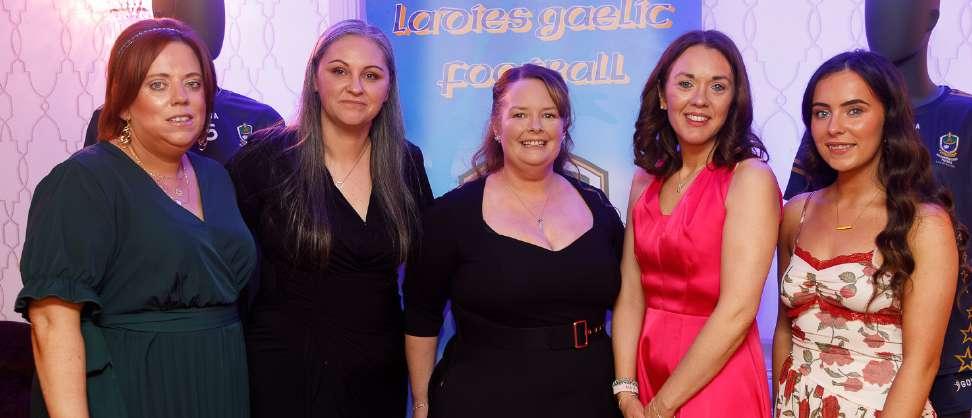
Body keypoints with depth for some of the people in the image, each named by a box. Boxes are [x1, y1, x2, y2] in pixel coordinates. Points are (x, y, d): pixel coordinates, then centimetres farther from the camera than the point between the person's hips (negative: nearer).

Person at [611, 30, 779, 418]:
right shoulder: (646, 180, 4)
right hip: (647, 369, 5)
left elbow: (737, 311, -19)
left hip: (716, 387, -5)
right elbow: (631, 292, 1)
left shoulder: (750, 179, -13)